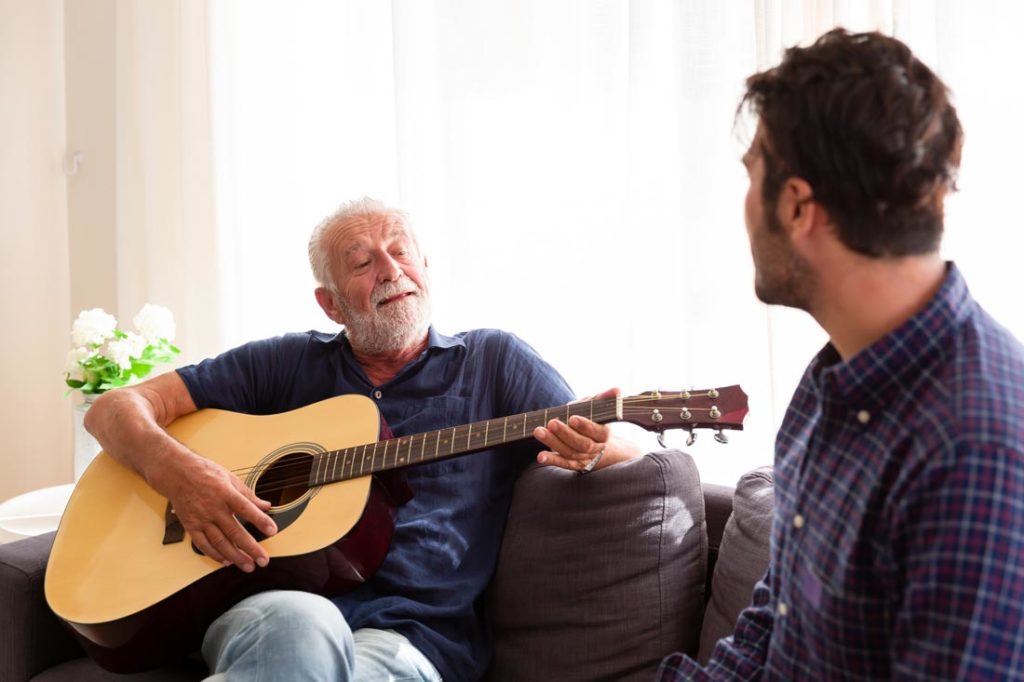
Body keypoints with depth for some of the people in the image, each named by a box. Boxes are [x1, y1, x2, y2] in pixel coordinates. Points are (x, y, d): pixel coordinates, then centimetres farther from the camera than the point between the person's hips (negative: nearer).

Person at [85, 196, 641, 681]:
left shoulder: (492, 360, 14)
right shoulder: (288, 364, 17)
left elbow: (632, 459, 10)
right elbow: (116, 409, 14)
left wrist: (591, 450, -16)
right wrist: (176, 472, -10)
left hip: (412, 637, -1)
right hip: (264, 615, 2)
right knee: (302, 625, -37)